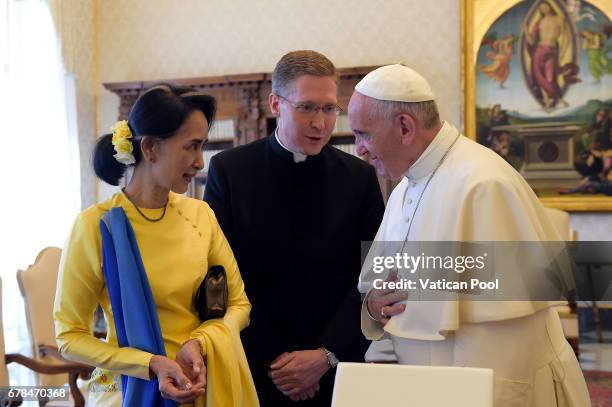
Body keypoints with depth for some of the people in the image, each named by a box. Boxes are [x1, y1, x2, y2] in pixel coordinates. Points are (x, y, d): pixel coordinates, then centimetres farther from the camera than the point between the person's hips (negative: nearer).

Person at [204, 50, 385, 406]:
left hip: (337, 371, 1)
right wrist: (272, 358, -11)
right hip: (253, 369, -1)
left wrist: (327, 356, -12)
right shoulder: (229, 170, -5)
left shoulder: (360, 177, -1)